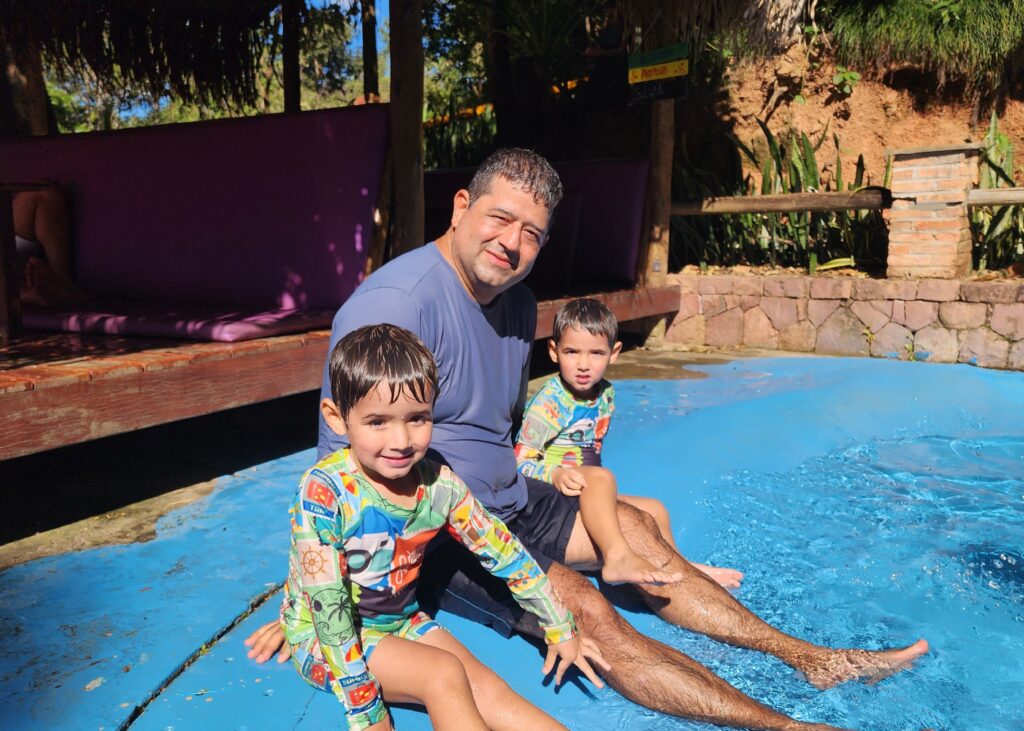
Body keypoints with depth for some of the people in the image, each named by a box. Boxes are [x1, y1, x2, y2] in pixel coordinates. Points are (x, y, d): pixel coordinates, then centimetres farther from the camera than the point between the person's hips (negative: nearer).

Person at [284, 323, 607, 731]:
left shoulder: (440, 485, -13)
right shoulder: (324, 491, -27)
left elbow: (505, 553, -2)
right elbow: (328, 608, -24)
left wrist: (560, 628, 5)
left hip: (401, 623, 4)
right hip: (325, 638, -4)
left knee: (490, 696, -16)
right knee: (445, 674, -25)